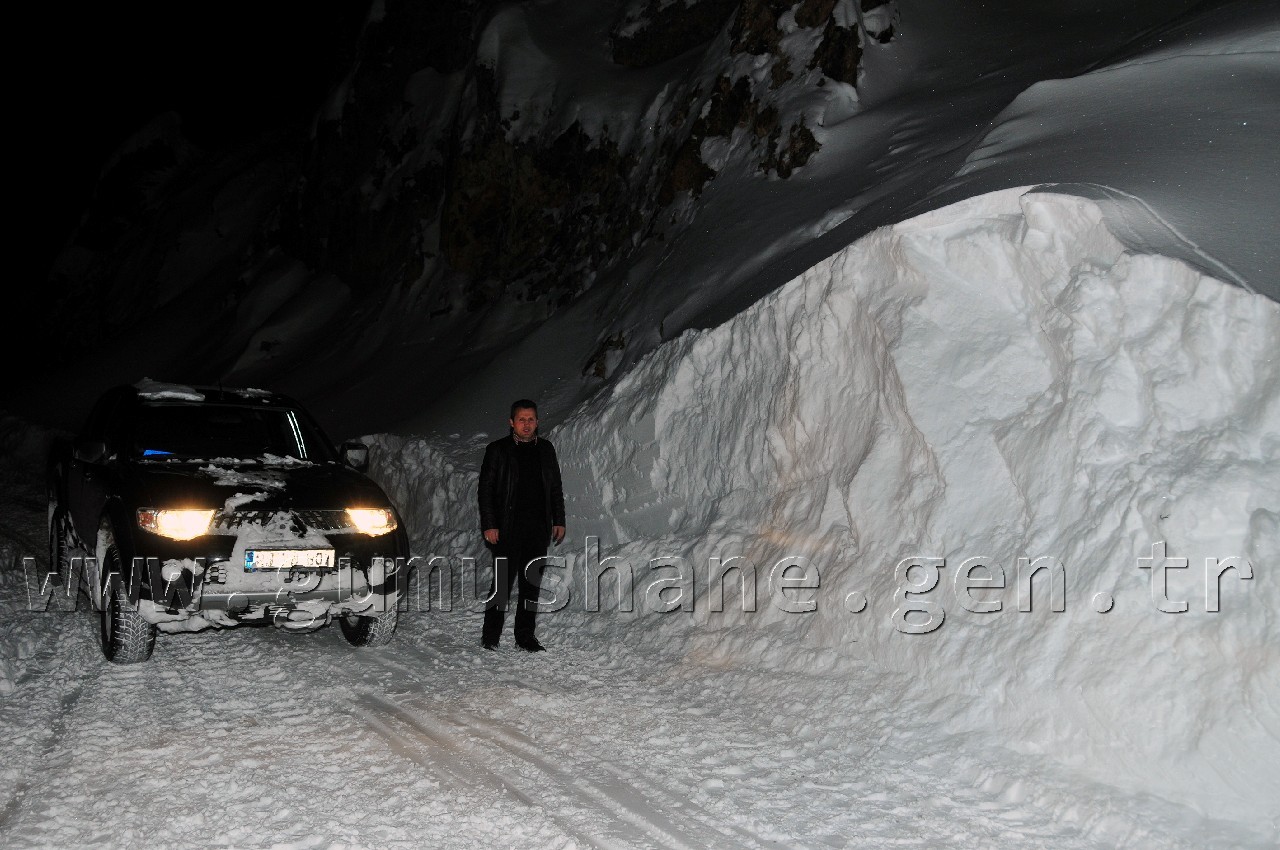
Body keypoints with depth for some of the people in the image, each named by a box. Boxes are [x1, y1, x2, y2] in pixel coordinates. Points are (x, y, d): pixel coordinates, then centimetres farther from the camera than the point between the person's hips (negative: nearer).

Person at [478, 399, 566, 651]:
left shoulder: (545, 449, 12)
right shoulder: (497, 450, 1)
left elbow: (556, 488, 17)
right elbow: (485, 489, -1)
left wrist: (559, 520, 10)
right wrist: (489, 525, -9)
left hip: (538, 528, 4)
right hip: (507, 528, -4)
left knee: (532, 582, 6)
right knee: (503, 581, -5)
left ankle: (525, 635, 13)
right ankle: (490, 636, 5)